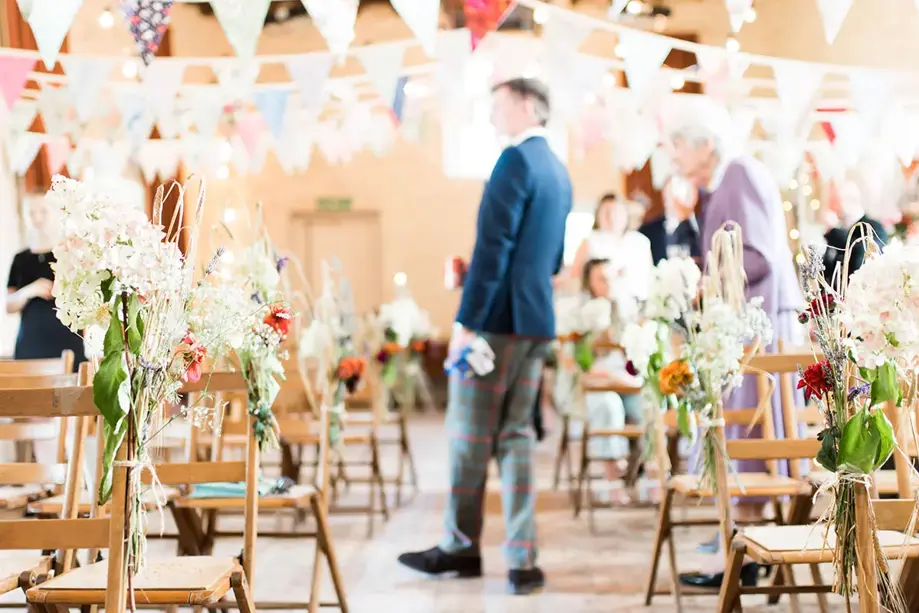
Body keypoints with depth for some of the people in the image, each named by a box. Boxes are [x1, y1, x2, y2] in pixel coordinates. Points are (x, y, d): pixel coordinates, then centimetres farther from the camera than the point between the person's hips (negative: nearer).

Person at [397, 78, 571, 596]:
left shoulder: (517, 159, -11)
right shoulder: (559, 171, 15)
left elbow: (493, 245, -18)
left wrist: (466, 321, -18)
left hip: (497, 318, -8)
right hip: (538, 320, 8)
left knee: (470, 435, 4)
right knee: (515, 435, 10)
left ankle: (462, 547, 16)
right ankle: (522, 559, 8)